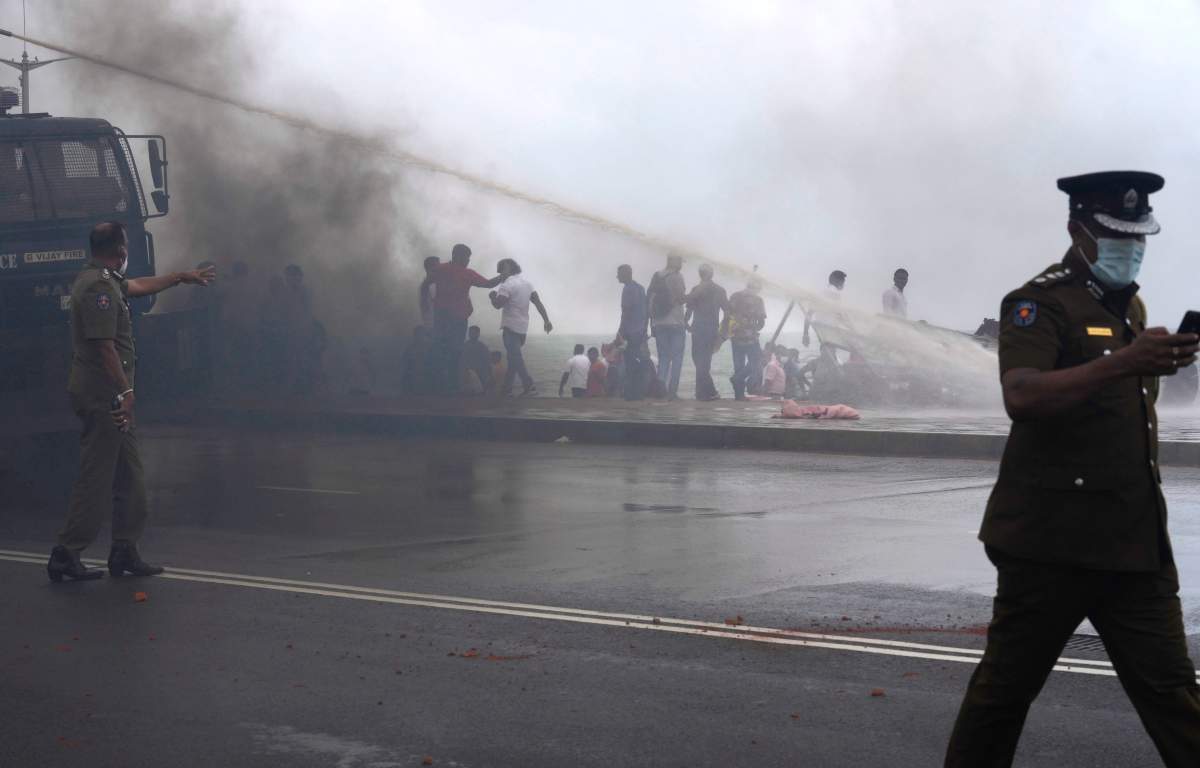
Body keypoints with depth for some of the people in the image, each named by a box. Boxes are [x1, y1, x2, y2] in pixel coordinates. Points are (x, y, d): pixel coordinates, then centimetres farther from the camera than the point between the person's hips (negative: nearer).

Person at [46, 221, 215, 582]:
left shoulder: (107, 281, 15)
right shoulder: (99, 287, -17)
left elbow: (140, 286, 36)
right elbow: (105, 346, -22)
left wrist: (182, 277, 45)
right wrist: (125, 391, -20)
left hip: (110, 396, 11)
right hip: (103, 395, -11)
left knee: (129, 475, 13)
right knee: (95, 478, -6)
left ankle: (125, 552, 17)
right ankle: (66, 554, -1)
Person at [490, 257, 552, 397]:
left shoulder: (507, 285, -13)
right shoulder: (526, 283, 13)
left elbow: (498, 304, -22)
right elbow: (538, 302, 9)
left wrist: (492, 296, -1)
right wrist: (546, 320, 8)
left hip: (510, 327, -8)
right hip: (523, 327, 8)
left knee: (515, 358, -9)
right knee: (515, 357, 14)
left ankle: (529, 386, -19)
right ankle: (506, 387, 18)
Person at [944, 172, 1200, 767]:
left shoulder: (1129, 306, 17)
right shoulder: (1040, 303, -10)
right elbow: (1021, 397, -29)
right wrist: (1125, 364, -38)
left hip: (1135, 539, 7)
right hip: (1051, 537, -7)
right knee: (1007, 684, 5)